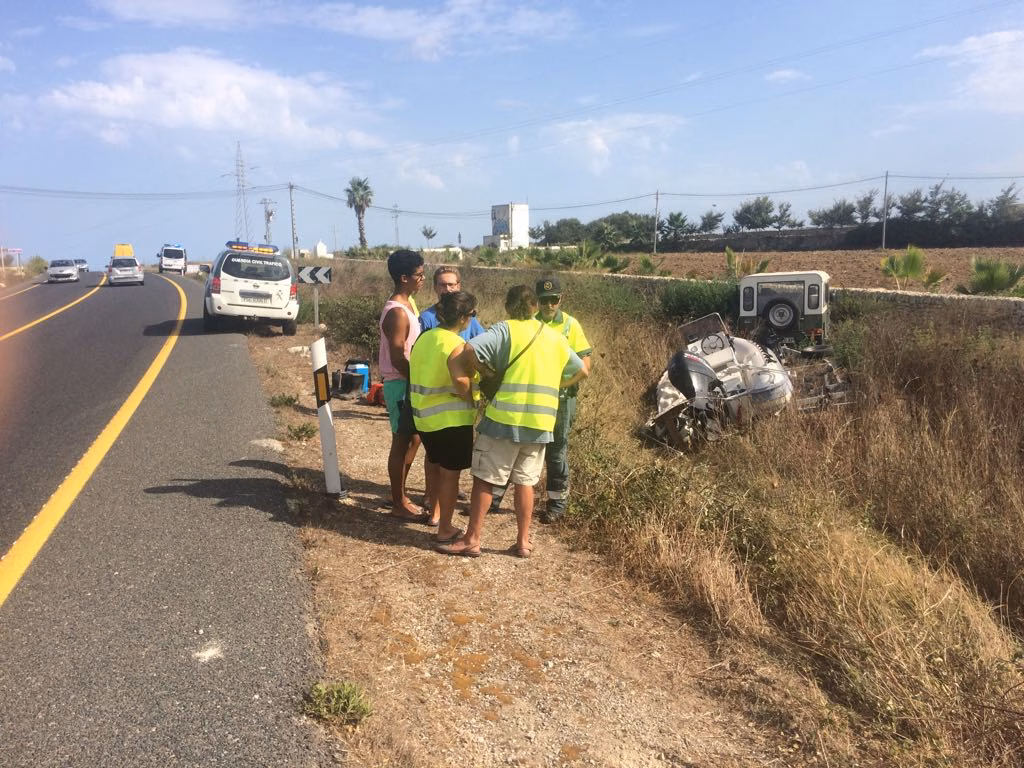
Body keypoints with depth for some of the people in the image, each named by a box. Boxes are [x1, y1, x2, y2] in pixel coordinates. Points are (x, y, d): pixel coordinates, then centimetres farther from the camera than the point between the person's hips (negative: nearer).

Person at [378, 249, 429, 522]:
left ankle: (400, 493, 30)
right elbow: (397, 359, -23)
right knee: (402, 442, 0)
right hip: (401, 383, -10)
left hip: (410, 382, 10)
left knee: (413, 438, 17)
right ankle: (398, 504, 12)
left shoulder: (408, 302, 10)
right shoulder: (397, 312, -21)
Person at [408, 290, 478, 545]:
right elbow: (461, 384, -29)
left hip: (425, 416, 8)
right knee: (451, 474, 5)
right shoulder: (456, 344, -19)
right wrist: (474, 399, -11)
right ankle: (445, 529, 14)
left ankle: (436, 513, 36)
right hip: (450, 420, -8)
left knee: (439, 469, 23)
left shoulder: (424, 337, 6)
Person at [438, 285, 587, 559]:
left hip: (504, 419, -5)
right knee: (525, 481, 15)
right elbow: (581, 371, 22)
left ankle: (472, 540, 10)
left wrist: (485, 372, -3)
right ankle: (523, 541, 19)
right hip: (540, 423, 5)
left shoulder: (505, 329, -5)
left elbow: (469, 350, -20)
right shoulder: (556, 338, 12)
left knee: (484, 479, 5)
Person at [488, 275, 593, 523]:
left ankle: (557, 504, 21)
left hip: (560, 398, -2)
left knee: (556, 453, 8)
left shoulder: (570, 325, -2)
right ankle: (494, 496, 20)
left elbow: (585, 362, -3)